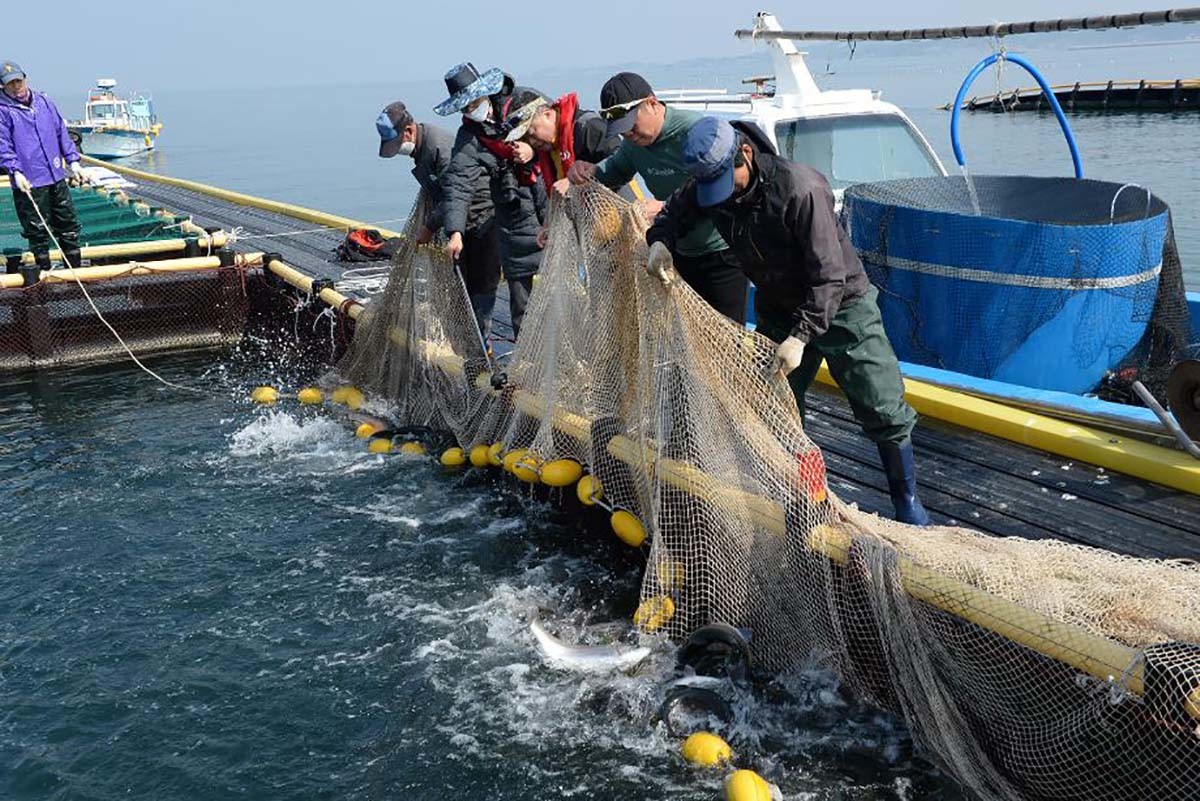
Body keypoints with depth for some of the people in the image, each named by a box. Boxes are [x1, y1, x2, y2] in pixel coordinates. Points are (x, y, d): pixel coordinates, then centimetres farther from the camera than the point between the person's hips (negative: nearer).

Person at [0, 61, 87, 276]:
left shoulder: (44, 103, 10)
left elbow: (62, 133, 16)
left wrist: (73, 161, 9)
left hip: (57, 178, 5)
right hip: (30, 183, -5)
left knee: (69, 225, 11)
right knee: (38, 231, 2)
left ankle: (75, 270, 22)